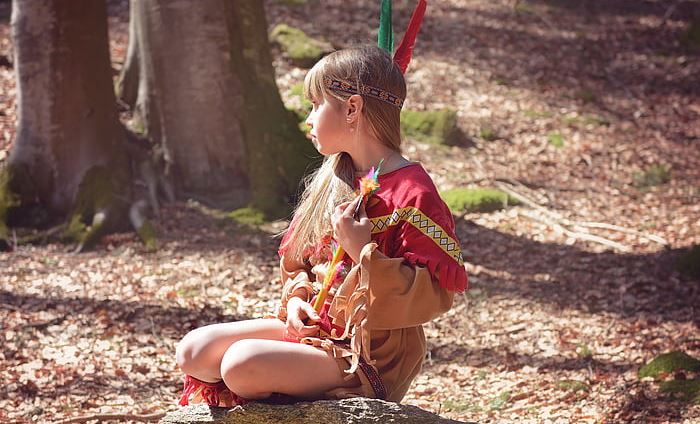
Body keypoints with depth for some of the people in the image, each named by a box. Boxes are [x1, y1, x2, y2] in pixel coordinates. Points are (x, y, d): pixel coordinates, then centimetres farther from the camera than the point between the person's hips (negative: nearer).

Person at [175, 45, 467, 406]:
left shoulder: (412, 192, -17)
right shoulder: (333, 180, 10)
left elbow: (435, 294, -22)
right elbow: (297, 258, 22)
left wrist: (364, 252, -27)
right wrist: (296, 298, 2)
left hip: (369, 356, -8)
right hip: (314, 328, 8)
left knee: (242, 363, -25)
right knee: (194, 352, -3)